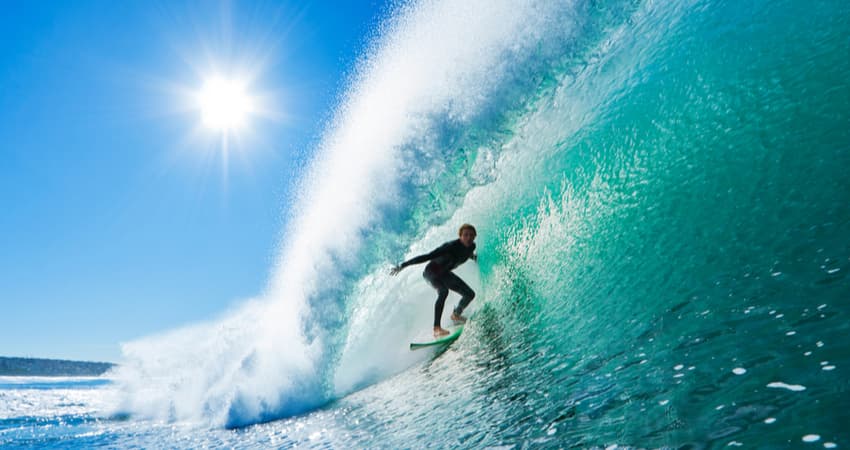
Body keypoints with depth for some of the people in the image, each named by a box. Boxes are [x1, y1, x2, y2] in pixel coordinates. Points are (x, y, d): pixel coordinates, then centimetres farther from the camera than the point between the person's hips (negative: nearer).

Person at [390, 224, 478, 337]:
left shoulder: (471, 246, -11)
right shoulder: (451, 246, -33)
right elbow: (427, 257, -35)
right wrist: (402, 265, -37)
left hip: (444, 273, 8)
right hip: (431, 271, -8)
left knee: (470, 294, 8)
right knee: (443, 291, -36)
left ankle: (456, 315, 34)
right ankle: (437, 328, -41)